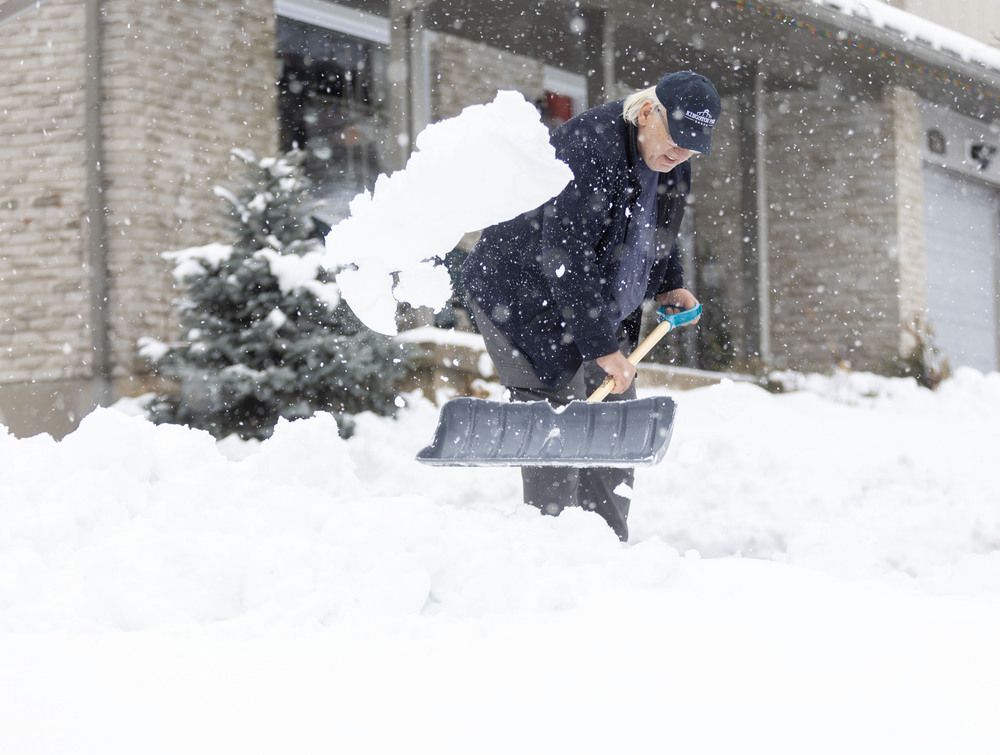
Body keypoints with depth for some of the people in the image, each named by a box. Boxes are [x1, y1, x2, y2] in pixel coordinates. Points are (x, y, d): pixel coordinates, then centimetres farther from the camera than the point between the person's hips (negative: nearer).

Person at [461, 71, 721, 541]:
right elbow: (567, 259, -32)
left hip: (599, 304, 9)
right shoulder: (589, 149, -29)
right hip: (525, 296, -9)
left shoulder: (672, 164, 0)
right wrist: (601, 346, -31)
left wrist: (669, 286, 13)